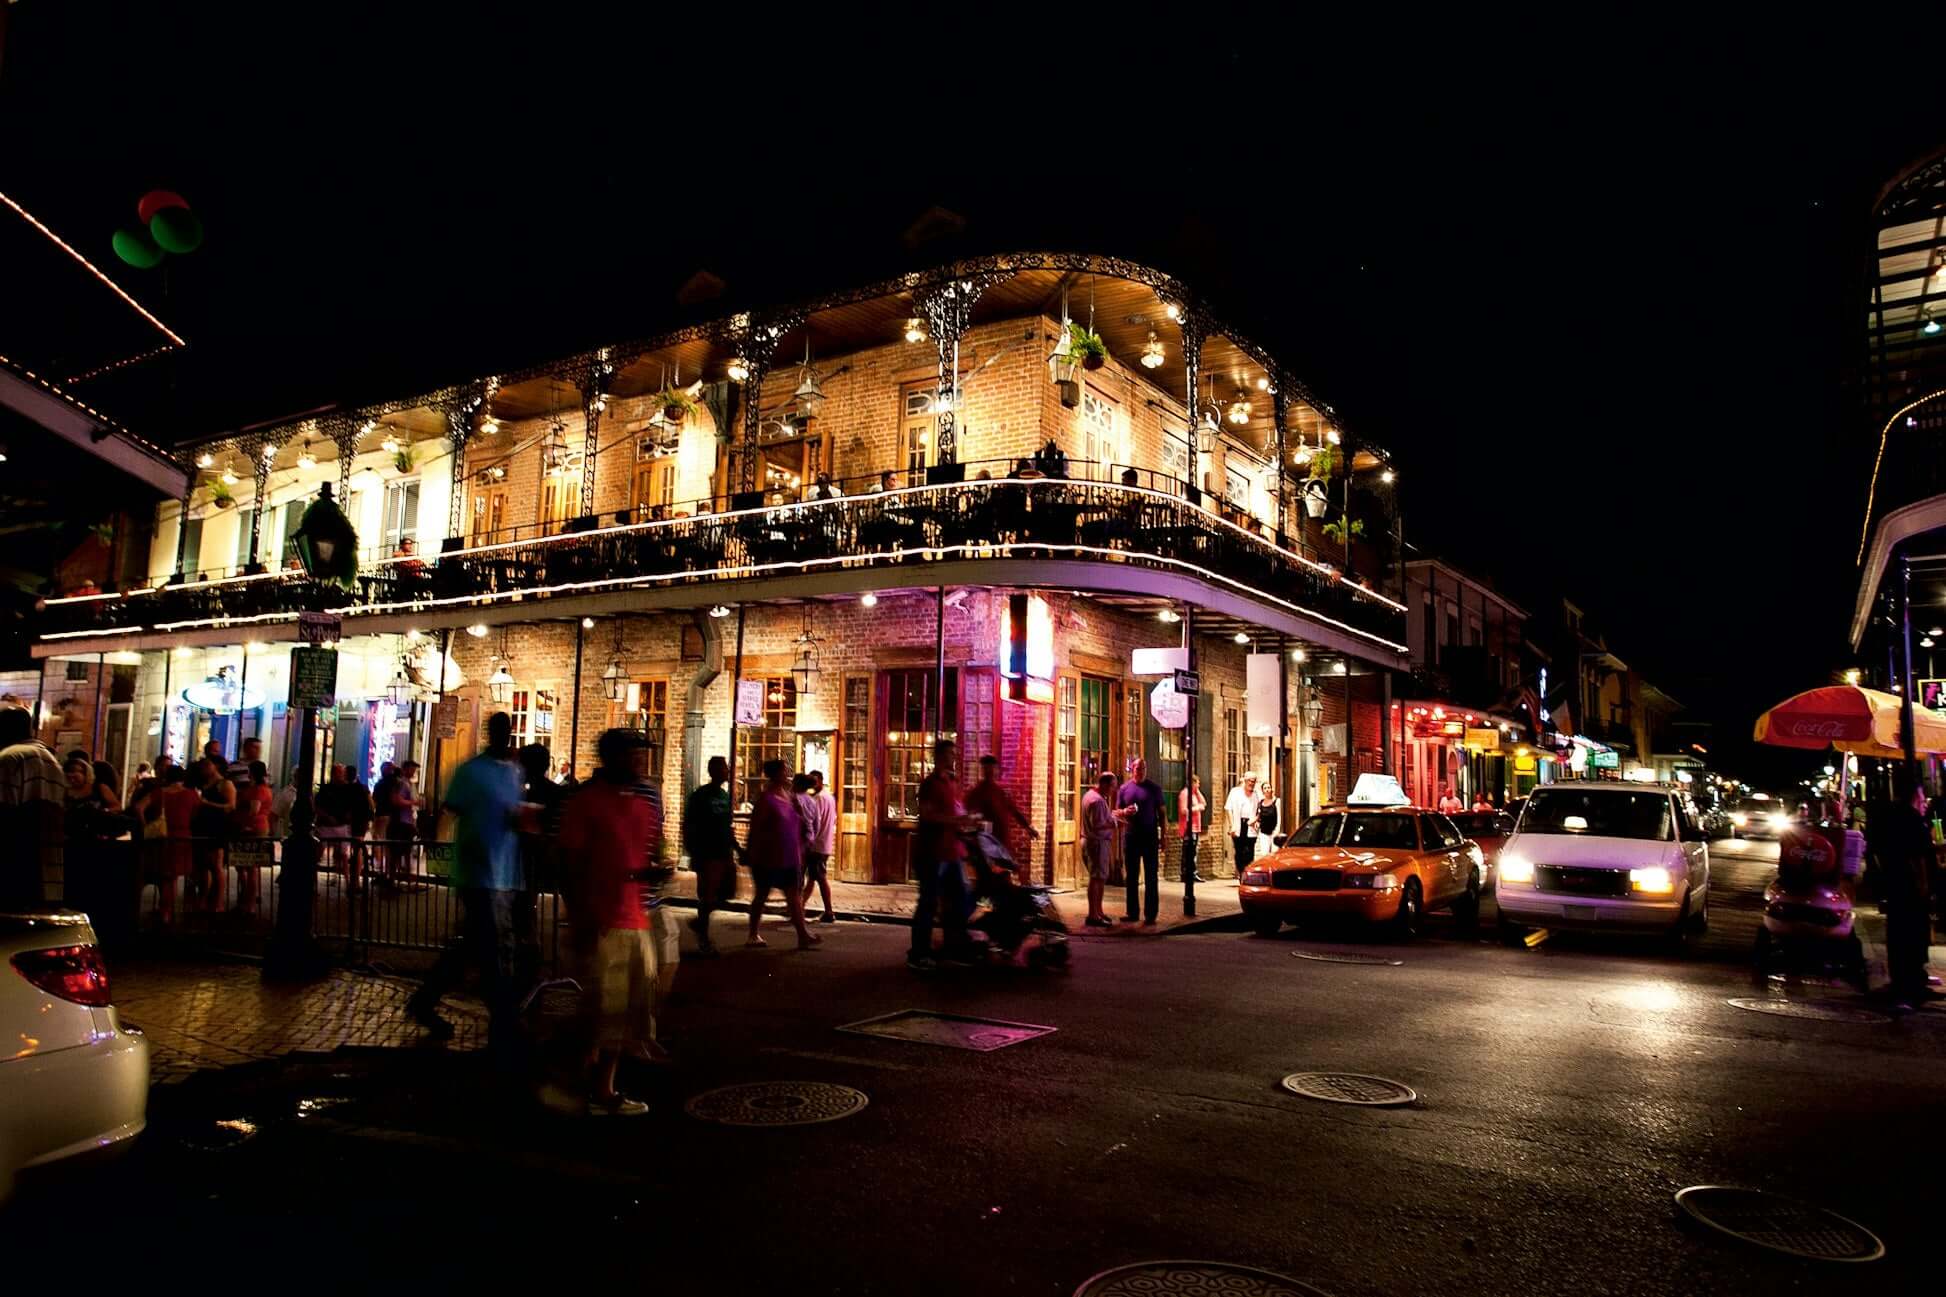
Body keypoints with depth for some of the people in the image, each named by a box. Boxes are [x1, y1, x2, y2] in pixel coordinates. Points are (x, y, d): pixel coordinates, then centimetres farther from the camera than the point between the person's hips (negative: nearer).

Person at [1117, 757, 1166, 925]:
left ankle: (1150, 914, 3)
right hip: (1130, 836, 2)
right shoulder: (1124, 788, 5)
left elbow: (1161, 812, 3)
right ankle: (1132, 912, 16)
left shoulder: (1154, 788, 1)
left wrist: (1163, 836, -2)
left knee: (1151, 876, 1)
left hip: (1150, 836, -2)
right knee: (1131, 876, 8)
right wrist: (1125, 812, -13)